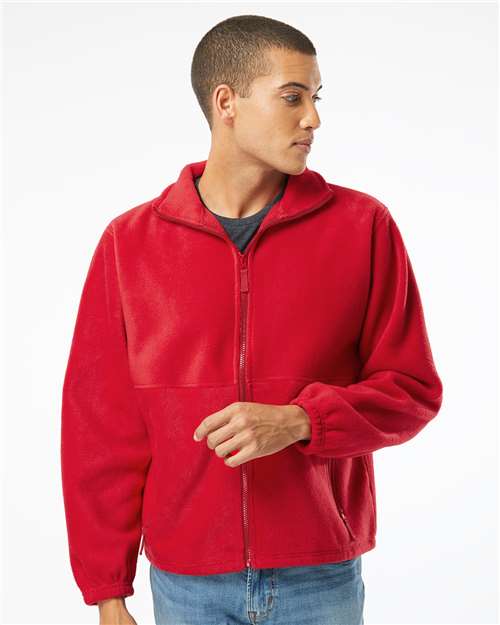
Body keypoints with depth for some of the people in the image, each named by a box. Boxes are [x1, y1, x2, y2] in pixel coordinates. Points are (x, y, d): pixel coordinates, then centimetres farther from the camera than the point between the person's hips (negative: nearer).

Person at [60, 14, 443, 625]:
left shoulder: (363, 225, -4)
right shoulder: (130, 241, -3)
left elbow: (413, 389, -1)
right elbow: (100, 425, -1)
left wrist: (299, 421, -19)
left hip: (323, 574, 0)